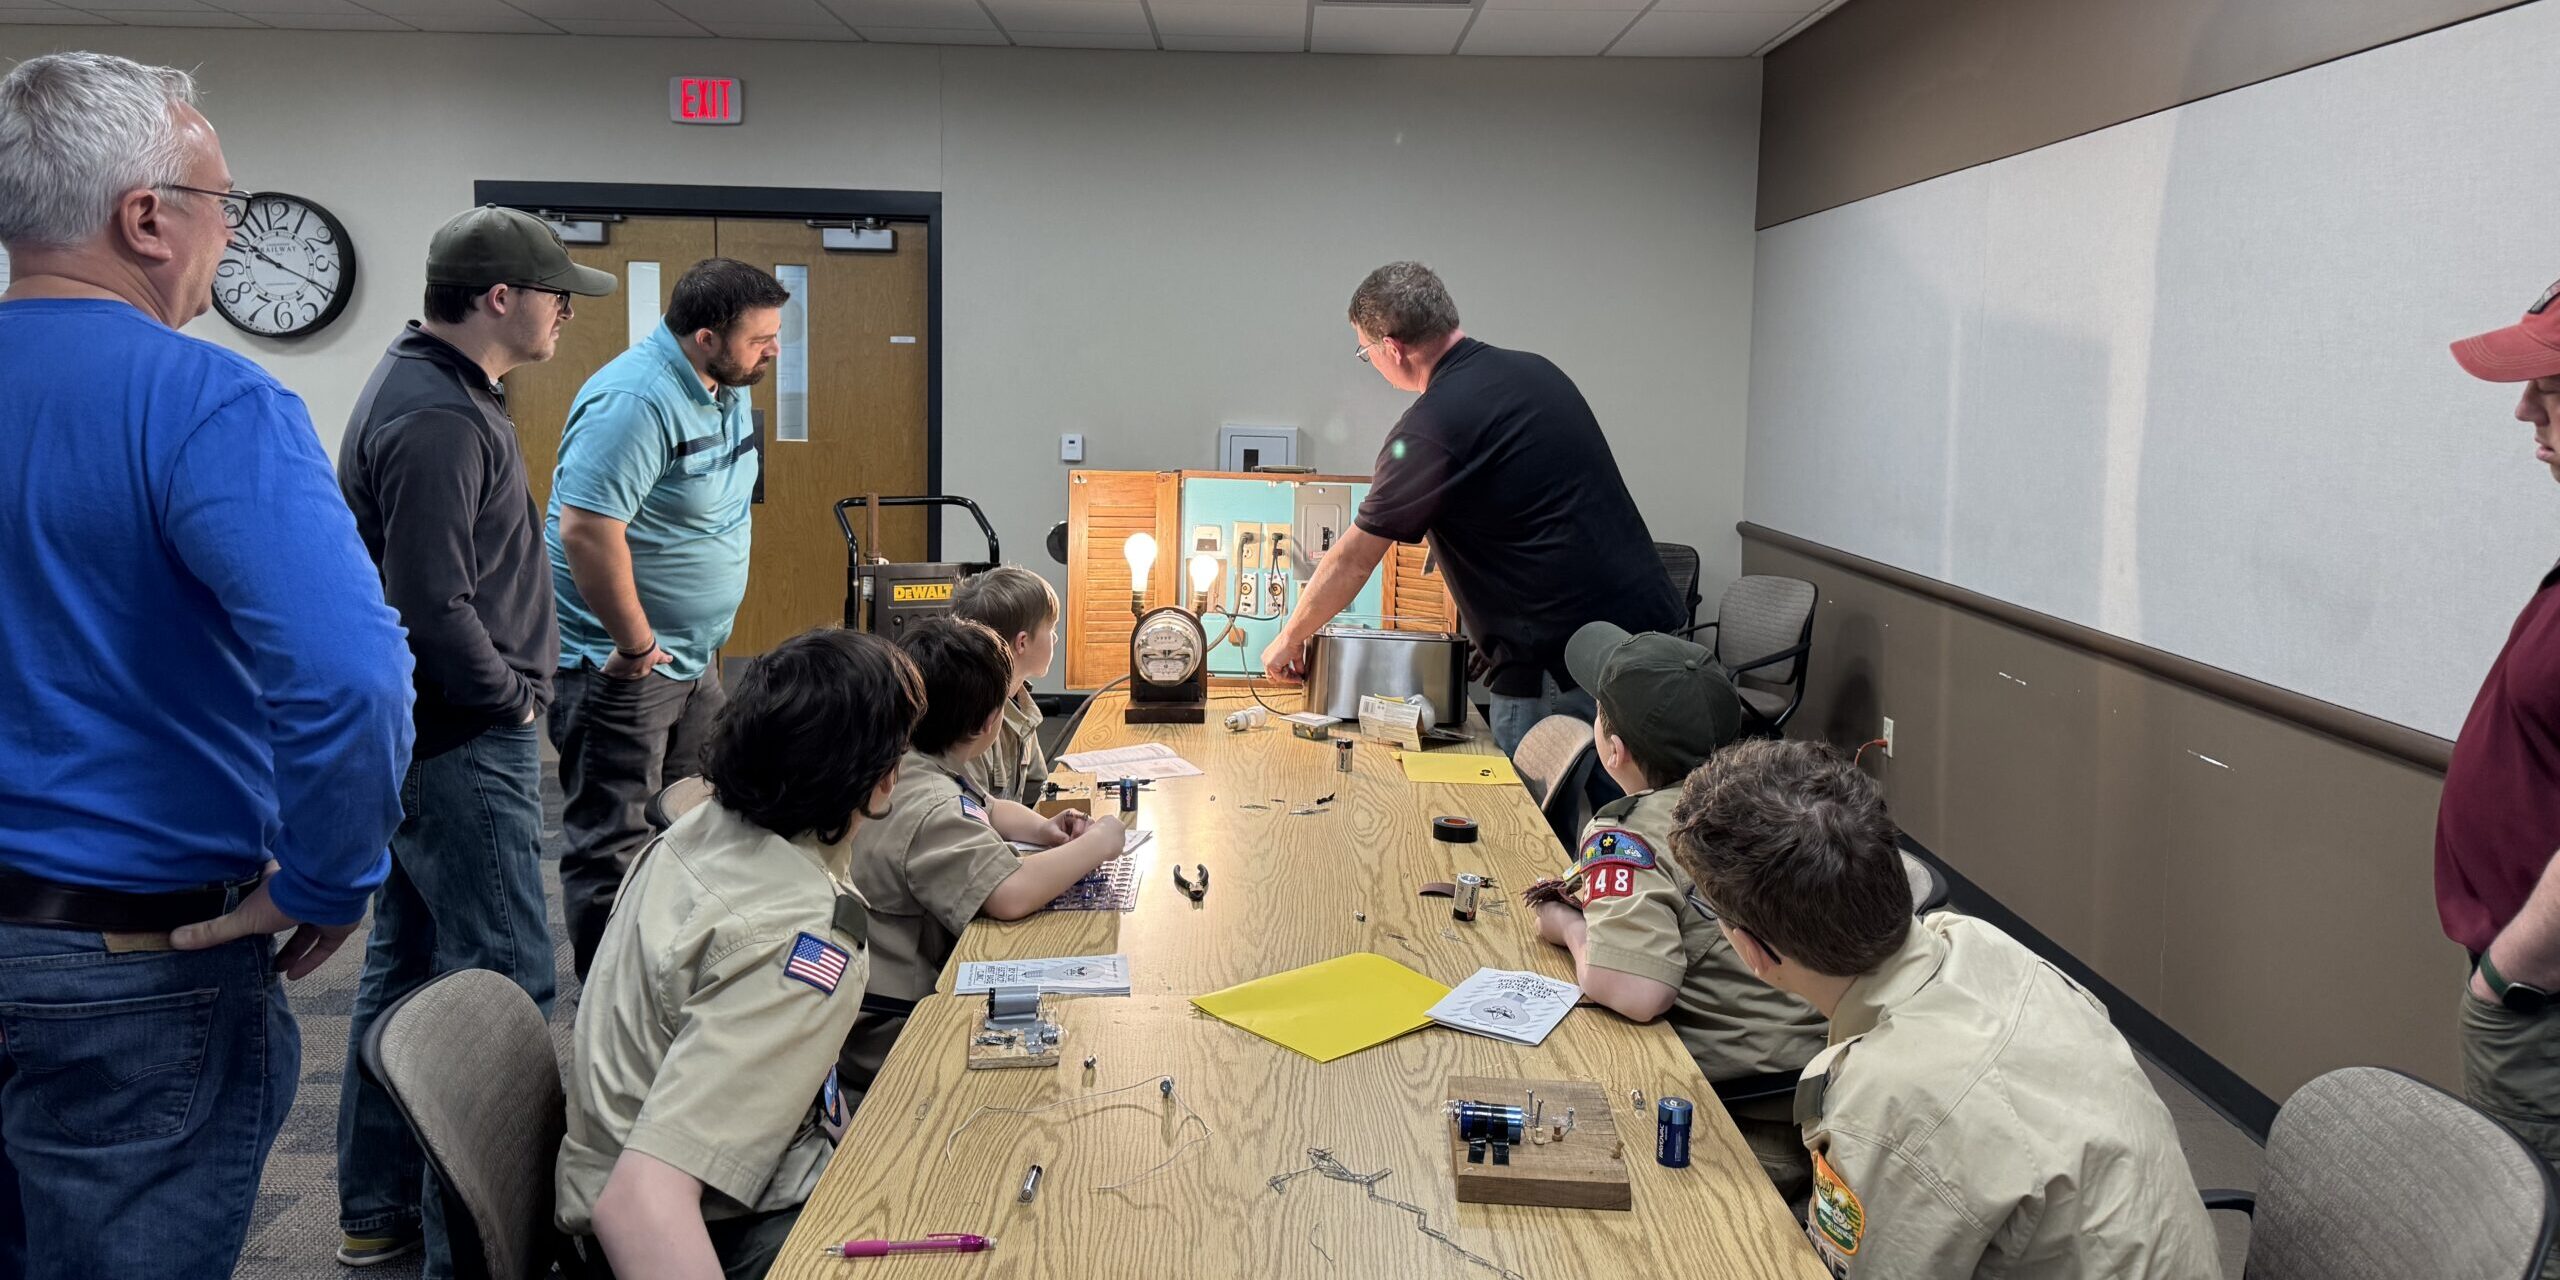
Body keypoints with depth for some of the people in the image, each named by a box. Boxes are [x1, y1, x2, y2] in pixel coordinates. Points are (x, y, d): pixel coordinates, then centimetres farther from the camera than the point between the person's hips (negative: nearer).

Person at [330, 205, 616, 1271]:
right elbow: (432, 608, -25)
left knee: (406, 965, 16)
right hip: (462, 745, -11)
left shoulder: (423, 386, 14)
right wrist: (512, 695, -11)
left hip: (424, 736, 11)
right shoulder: (439, 419, -20)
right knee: (502, 980, -6)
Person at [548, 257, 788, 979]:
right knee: (614, 845, 1)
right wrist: (636, 645, -22)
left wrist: (696, 640, 15)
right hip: (619, 669, -10)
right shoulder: (637, 401, -24)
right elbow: (586, 530, -31)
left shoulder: (726, 389, 6)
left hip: (693, 657, 10)